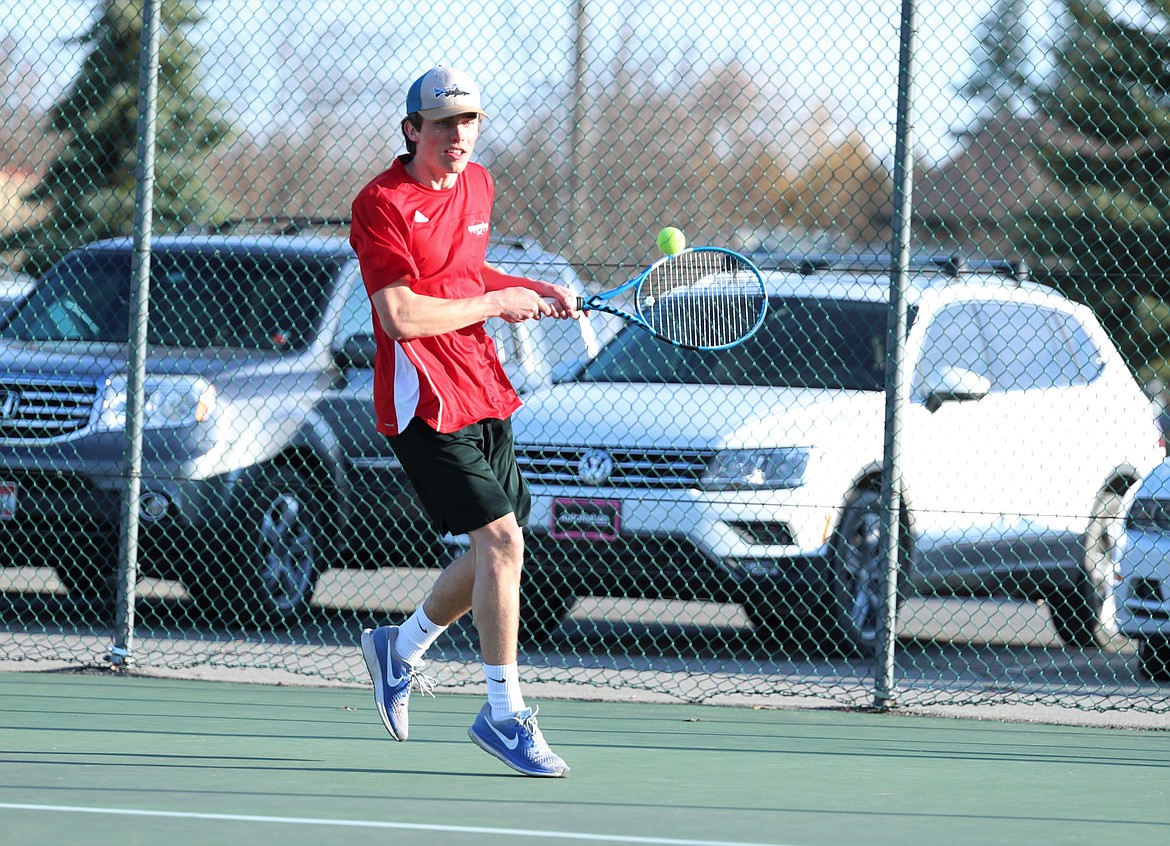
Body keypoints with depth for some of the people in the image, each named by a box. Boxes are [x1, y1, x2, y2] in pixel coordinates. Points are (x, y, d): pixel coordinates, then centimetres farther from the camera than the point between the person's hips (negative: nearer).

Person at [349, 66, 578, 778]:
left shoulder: (478, 186, 11)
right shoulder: (382, 205, -13)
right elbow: (402, 317, -21)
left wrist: (534, 291, 15)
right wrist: (496, 302, -14)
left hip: (485, 398, 8)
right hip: (426, 406, -8)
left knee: (497, 555, 11)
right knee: (500, 540, -18)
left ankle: (400, 649, 35)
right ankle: (505, 714, -11)